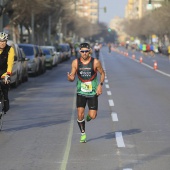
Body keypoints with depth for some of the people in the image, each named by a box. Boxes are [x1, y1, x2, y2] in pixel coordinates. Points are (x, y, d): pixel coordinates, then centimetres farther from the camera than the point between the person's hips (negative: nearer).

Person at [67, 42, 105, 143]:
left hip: (93, 92, -1)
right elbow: (72, 77, 0)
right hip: (81, 92, 1)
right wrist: (70, 78, -24)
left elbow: (102, 73, 5)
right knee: (80, 115, -7)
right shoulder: (75, 63, -5)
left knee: (92, 116, -6)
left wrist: (100, 85, -8)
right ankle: (83, 134, 14)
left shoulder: (95, 62, -9)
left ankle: (90, 114, 32)